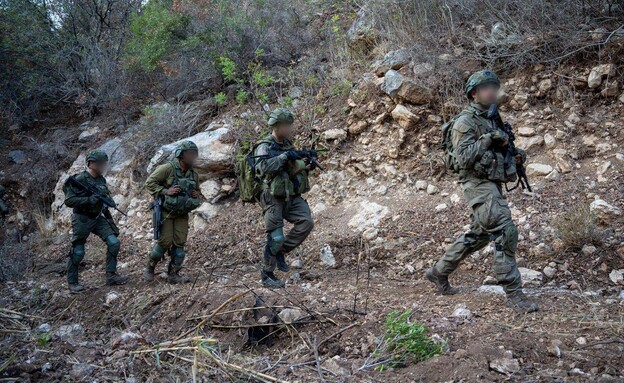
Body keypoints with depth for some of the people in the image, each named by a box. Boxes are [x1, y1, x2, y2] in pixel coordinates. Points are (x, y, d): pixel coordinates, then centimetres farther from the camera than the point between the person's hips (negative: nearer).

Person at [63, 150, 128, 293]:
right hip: (82, 220, -6)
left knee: (114, 242, -8)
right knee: (78, 252, 0)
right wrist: (89, 200, -29)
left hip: (97, 218, 6)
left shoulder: (101, 180, 7)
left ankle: (111, 275, 2)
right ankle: (72, 283, 16)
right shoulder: (79, 179, -16)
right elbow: (69, 201, -21)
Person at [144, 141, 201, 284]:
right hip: (166, 212, -6)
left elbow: (197, 190, 23)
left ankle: (173, 274, 8)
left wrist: (196, 195, 0)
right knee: (165, 242, -9)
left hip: (182, 214, 6)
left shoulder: (194, 175, 6)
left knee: (179, 243, -1)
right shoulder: (167, 168, -14)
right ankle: (150, 267, 13)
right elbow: (149, 183, -14)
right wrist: (165, 191, -22)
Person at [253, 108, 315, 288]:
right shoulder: (265, 147, -10)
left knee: (306, 222, -15)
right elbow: (263, 167, -29)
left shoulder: (288, 144, 12)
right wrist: (285, 155, -28)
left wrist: (307, 167, 3)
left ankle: (281, 251, 4)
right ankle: (267, 274, 12)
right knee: (276, 238, -6)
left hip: (292, 197, 6)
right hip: (274, 199, -6)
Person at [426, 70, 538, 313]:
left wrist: (516, 156, 5)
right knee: (506, 233, -16)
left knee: (478, 236, 18)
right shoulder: (465, 122, -9)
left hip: (493, 186, 10)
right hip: (479, 185, -10)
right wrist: (487, 139, -21)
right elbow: (463, 157, -18)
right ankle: (513, 293, -11)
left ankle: (439, 272, 31)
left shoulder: (492, 119, 17)